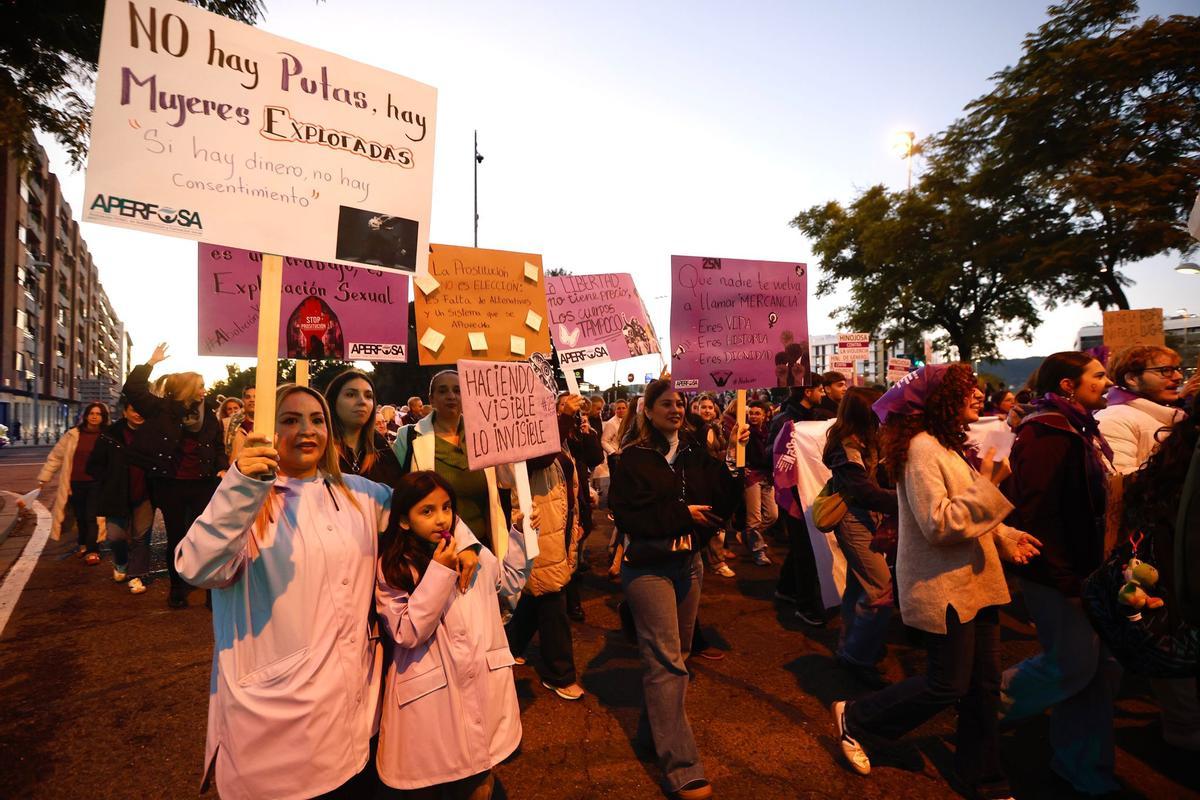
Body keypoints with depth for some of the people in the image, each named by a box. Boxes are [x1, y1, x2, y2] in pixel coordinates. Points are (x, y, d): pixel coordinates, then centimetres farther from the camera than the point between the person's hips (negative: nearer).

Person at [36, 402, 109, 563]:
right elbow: (55, 456, 10)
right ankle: (83, 545, 33)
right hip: (76, 483, 3)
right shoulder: (73, 435, 2)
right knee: (80, 517, 15)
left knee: (92, 517, -5)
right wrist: (44, 477, 10)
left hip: (96, 483, -3)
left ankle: (92, 551, 1)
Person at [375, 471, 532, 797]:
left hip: (481, 685, 4)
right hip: (429, 695, -3)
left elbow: (511, 582, 15)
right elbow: (407, 633, -17)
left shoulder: (470, 548, 2)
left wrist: (518, 532, 2)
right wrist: (439, 572, -23)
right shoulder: (392, 568, -9)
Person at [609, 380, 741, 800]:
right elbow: (628, 514, -16)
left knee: (679, 650, 18)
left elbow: (721, 498, -2)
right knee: (666, 660, -6)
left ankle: (661, 715, 41)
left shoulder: (695, 452, 5)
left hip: (688, 560, 5)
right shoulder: (633, 458, -8)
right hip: (648, 566, -5)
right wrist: (682, 513, -17)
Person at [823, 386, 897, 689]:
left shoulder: (863, 441, 10)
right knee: (881, 589, -8)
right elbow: (866, 491, -23)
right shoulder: (847, 447, -20)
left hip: (864, 519, 10)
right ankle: (859, 657, 4)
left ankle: (850, 647, 32)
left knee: (858, 586, 18)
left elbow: (879, 477, 8)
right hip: (855, 521, -10)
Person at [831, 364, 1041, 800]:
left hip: (974, 579, 9)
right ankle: (854, 717, 20)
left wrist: (1007, 537, 4)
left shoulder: (949, 444, 13)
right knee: (948, 685, 2)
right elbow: (938, 524, -25)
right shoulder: (922, 447, -19)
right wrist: (987, 484, -22)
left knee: (984, 683, 15)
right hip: (944, 586, -9)